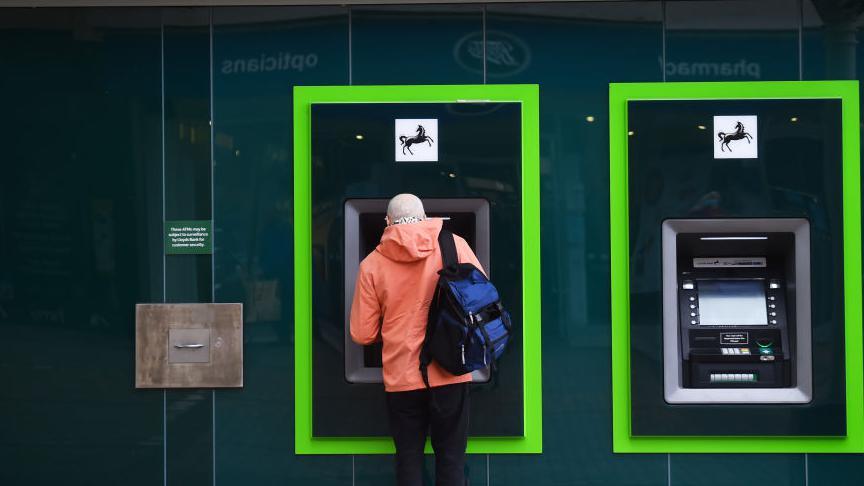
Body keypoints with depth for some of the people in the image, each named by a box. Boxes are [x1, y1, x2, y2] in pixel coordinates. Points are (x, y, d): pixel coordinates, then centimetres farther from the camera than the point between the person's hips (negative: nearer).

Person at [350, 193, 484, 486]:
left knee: (409, 457, 13)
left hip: (402, 377, 0)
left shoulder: (372, 264, -3)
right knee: (451, 456, 11)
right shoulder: (454, 245, -3)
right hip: (449, 373, 0)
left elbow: (362, 334, 0)